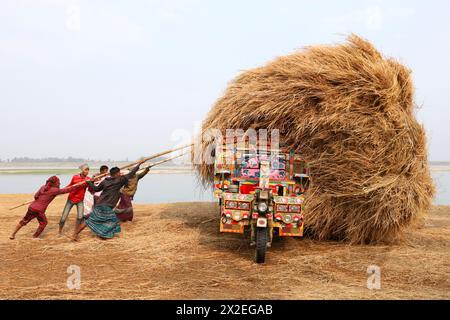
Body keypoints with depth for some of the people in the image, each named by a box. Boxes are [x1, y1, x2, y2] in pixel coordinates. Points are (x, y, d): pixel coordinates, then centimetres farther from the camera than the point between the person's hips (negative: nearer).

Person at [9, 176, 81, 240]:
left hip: (32, 207, 6)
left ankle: (13, 235, 30)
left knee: (24, 221, 23)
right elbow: (66, 190, -5)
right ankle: (35, 237, 28)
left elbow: (36, 196, 6)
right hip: (39, 210, -6)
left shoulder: (43, 187, 9)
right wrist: (78, 186, 0)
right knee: (43, 223, 20)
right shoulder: (54, 190, -8)